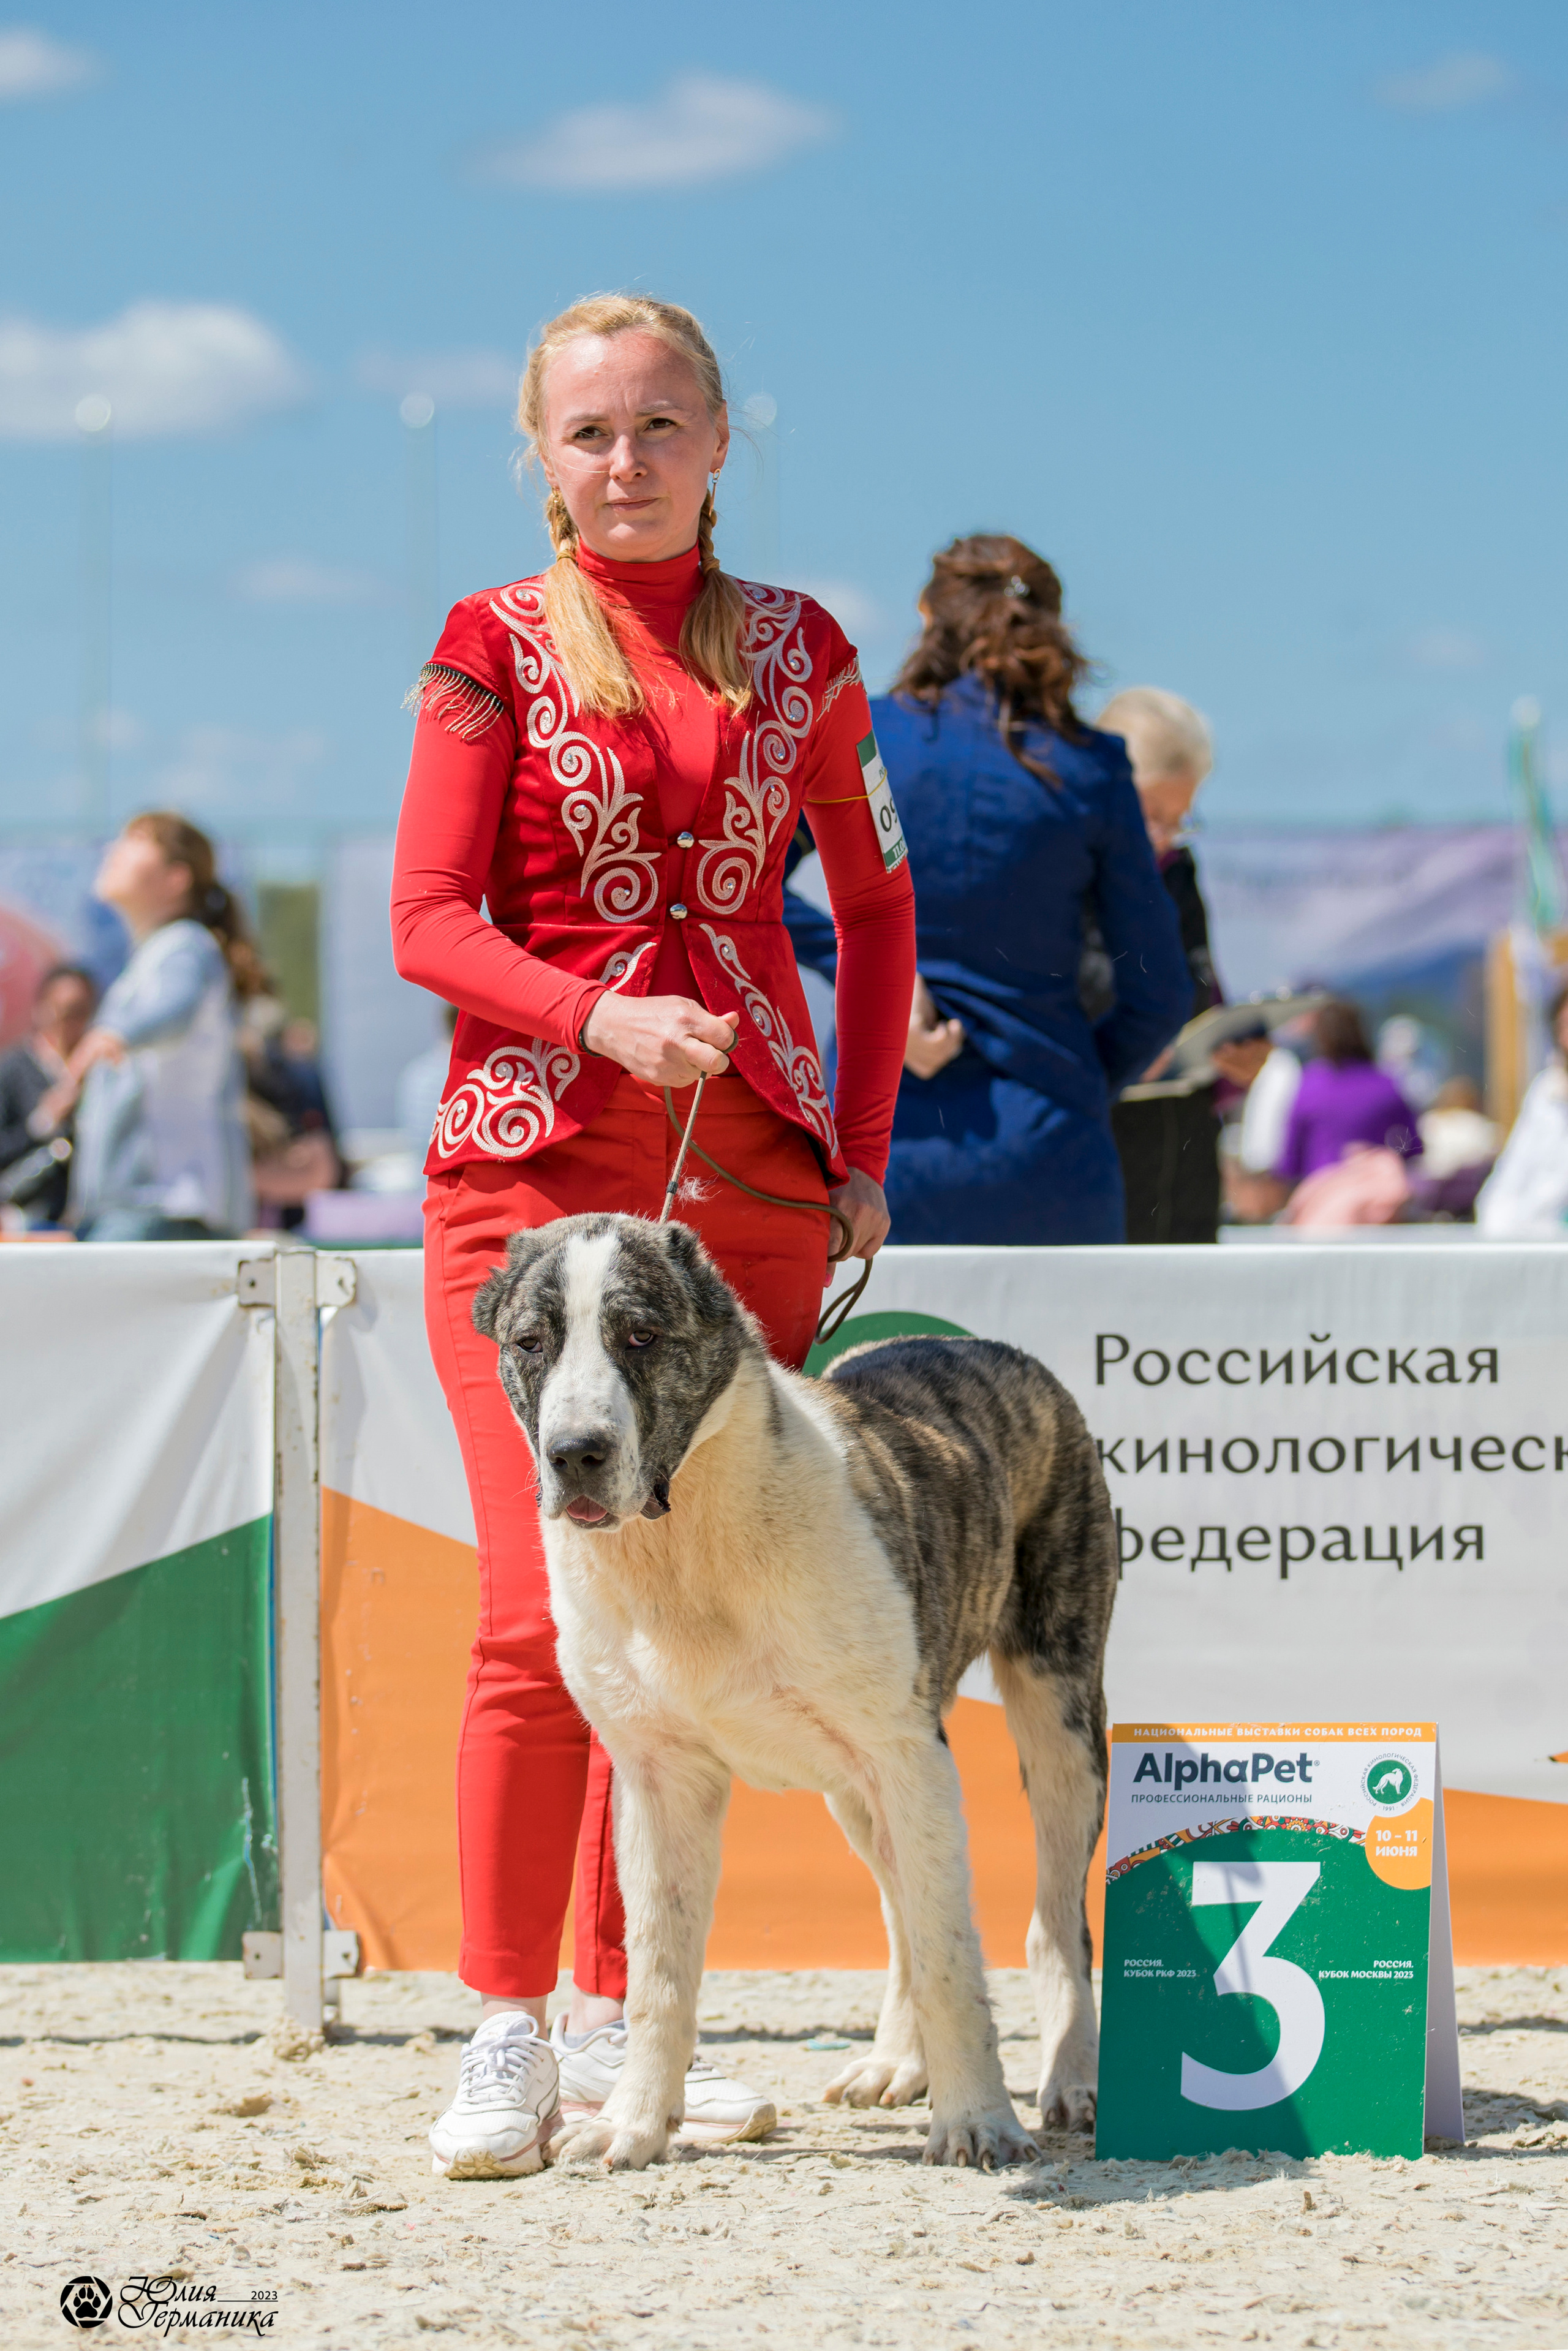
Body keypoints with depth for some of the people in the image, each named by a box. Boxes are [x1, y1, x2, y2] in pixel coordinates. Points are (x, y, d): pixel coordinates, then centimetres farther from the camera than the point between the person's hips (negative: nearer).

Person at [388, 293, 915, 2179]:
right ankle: (507, 2035, -4)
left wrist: (864, 1153, 11)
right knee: (544, 1609, -12)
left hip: (753, 1171, 3)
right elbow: (429, 923, -2)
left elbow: (875, 904, 19)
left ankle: (622, 2015, 14)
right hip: (536, 1162, -3)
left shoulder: (797, 653, 11)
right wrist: (601, 1016, -19)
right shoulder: (498, 646, 3)